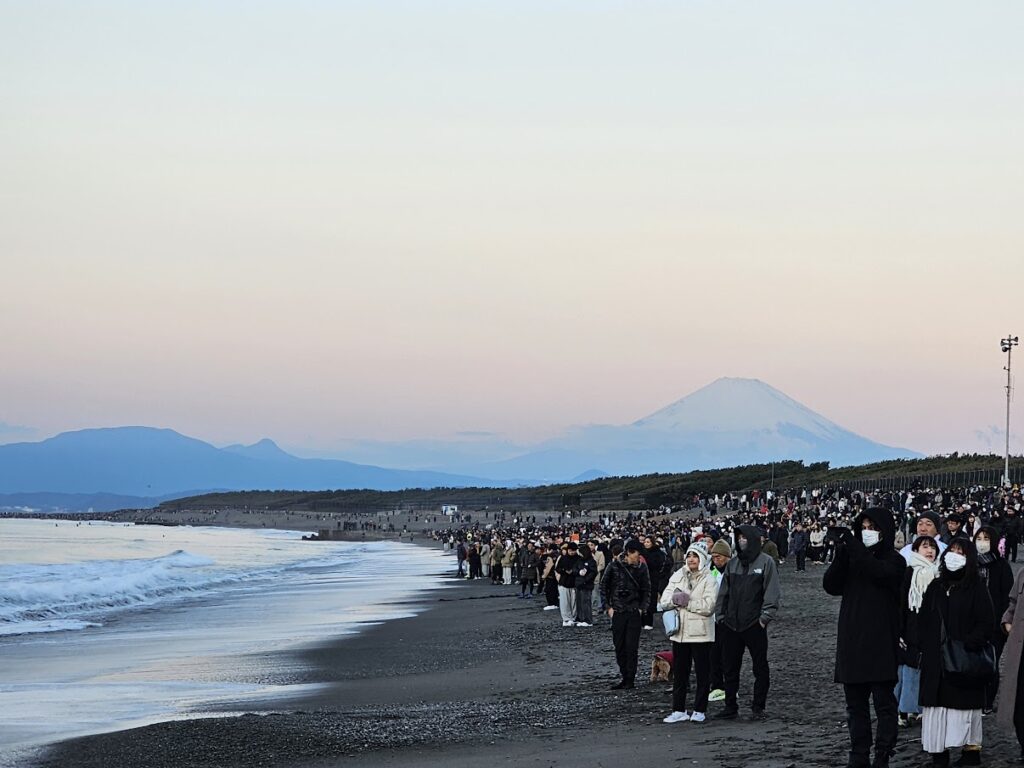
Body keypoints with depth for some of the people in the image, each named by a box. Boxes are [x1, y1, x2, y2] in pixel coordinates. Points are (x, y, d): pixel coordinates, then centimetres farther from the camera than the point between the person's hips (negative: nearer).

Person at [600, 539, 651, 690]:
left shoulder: (641, 568, 0)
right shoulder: (615, 565, -3)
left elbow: (646, 590, 9)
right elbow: (604, 586, 5)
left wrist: (642, 608, -2)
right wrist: (608, 606, 0)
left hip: (634, 612, -1)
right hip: (617, 611, 1)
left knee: (632, 646, -4)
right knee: (619, 646, 4)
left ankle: (630, 679, 1)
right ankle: (624, 676, 14)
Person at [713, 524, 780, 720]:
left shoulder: (766, 562, -4)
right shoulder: (733, 563, 12)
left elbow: (772, 592, -9)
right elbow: (723, 592, 15)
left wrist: (765, 617, -15)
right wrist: (720, 615, 9)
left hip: (754, 624, -5)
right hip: (731, 624, 5)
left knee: (760, 667, 3)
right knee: (729, 667, 8)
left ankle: (758, 707, 11)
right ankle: (730, 707, 16)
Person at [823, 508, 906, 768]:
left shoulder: (894, 560, -1)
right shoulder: (853, 559, 12)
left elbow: (882, 574, -23)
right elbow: (831, 586, 0)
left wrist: (856, 550, -26)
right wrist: (840, 558, -16)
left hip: (880, 643, -5)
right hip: (851, 641, 5)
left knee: (884, 703, -3)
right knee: (855, 704, 9)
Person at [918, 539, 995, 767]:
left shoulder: (976, 589, -2)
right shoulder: (935, 587, 12)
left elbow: (986, 624, -7)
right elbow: (924, 622, 14)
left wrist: (968, 645, -19)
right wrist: (924, 651, 5)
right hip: (936, 661, 4)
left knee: (965, 705, -2)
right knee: (937, 705, 3)